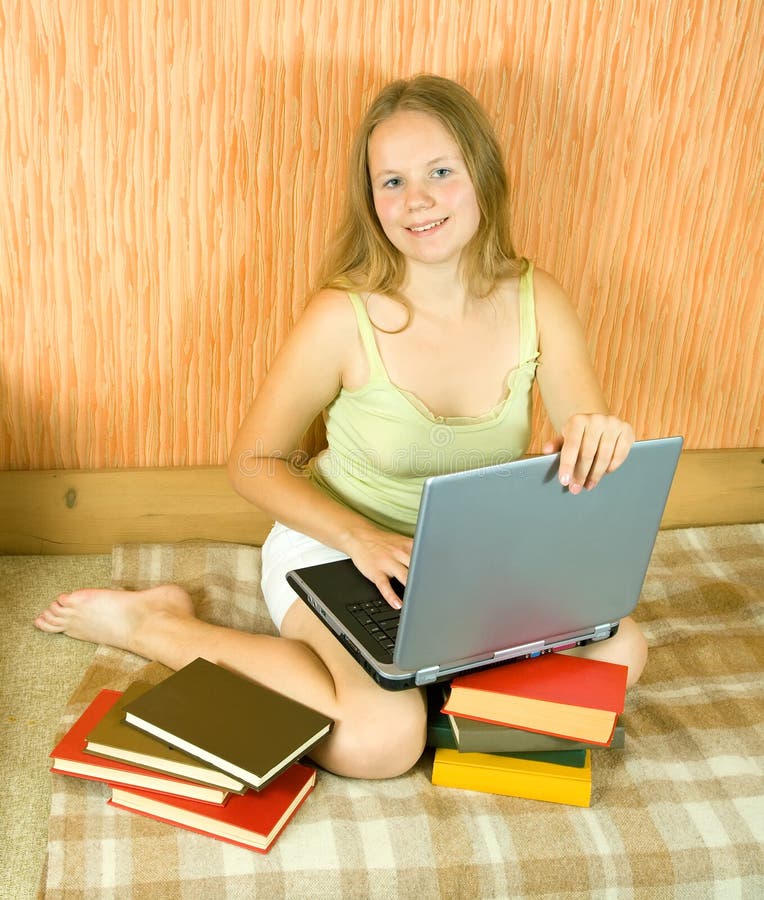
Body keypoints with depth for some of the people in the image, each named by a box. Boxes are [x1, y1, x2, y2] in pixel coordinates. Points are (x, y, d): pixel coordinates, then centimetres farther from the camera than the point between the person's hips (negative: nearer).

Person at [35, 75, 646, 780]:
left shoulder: (536, 302, -10)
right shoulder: (344, 318, -21)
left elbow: (594, 455, -10)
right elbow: (255, 463, -10)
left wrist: (601, 438, -36)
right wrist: (363, 537, -26)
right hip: (334, 548, -4)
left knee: (621, 651, -14)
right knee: (382, 737, -28)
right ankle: (157, 626, -8)